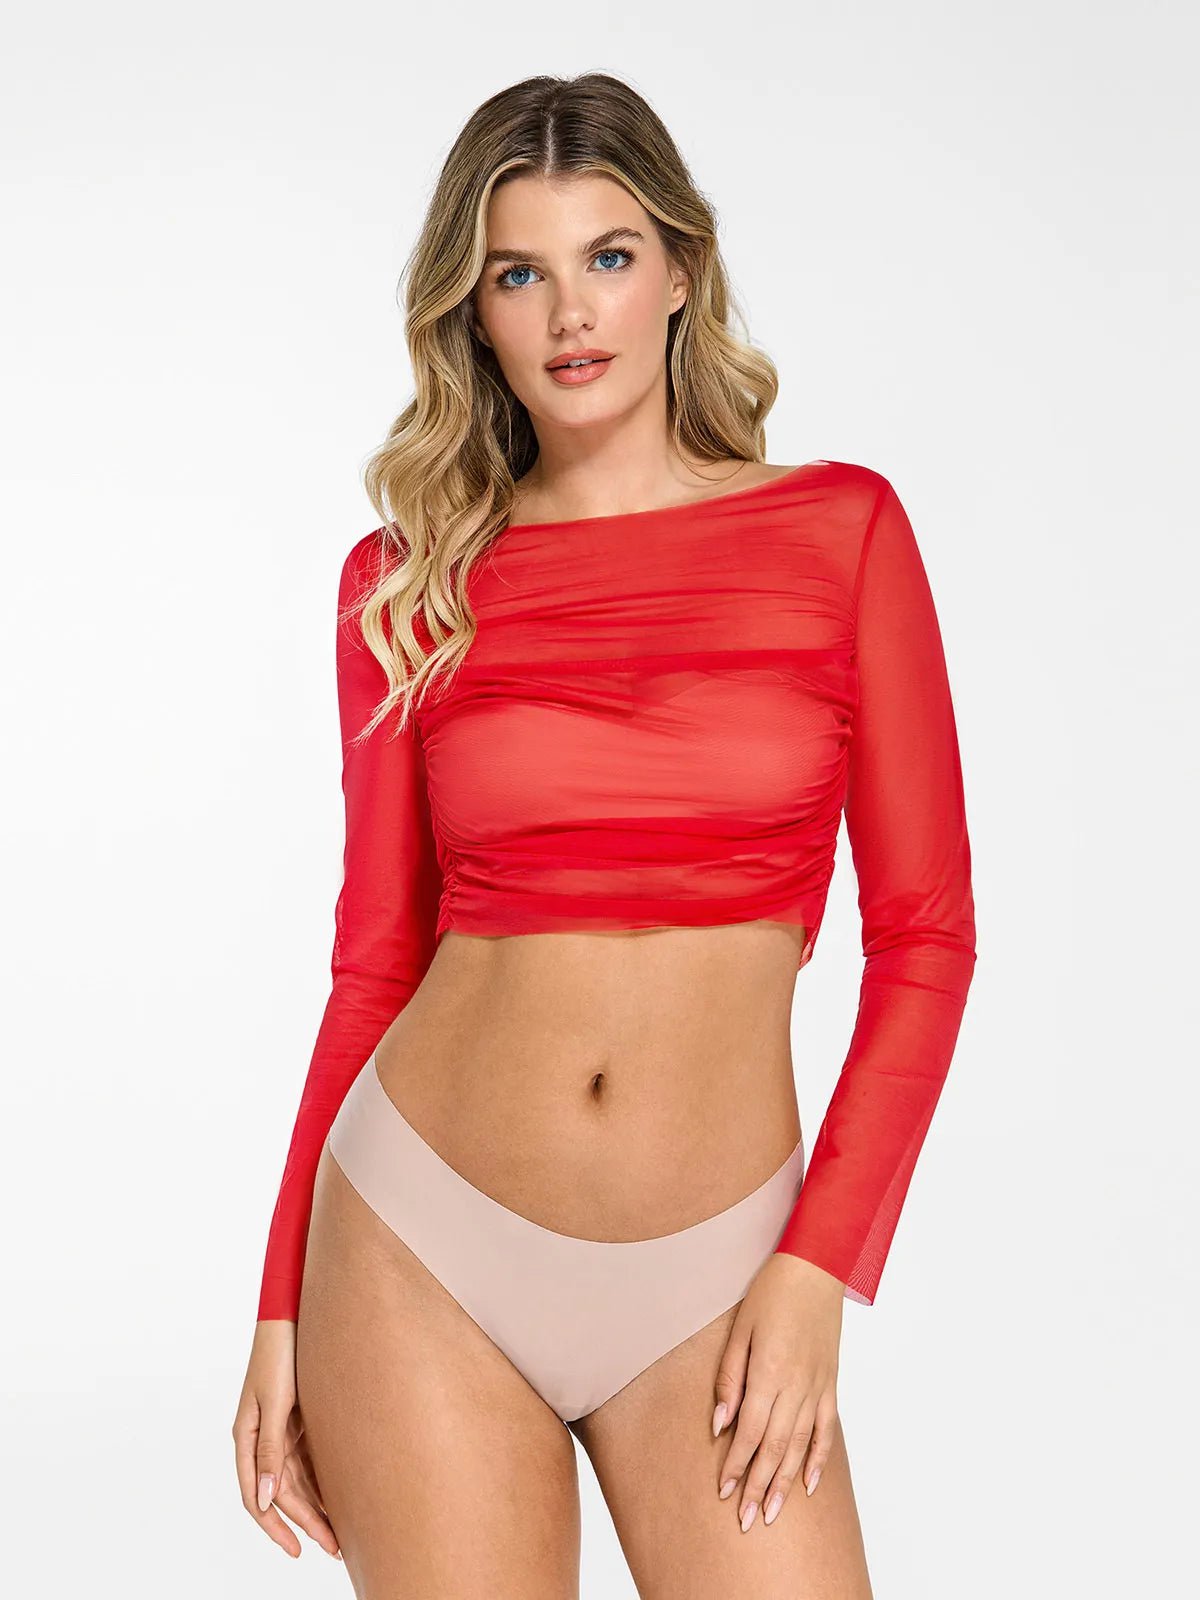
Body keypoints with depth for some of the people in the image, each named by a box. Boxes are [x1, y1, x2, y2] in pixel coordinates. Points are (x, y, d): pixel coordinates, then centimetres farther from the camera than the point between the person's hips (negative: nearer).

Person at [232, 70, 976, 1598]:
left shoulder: (839, 529, 0)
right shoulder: (408, 583, 3)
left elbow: (924, 933, 0)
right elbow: (375, 960, 7)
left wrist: (818, 1269, -7)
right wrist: (282, 1309, 5)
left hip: (704, 1282, 0)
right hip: (424, 1245, 1)